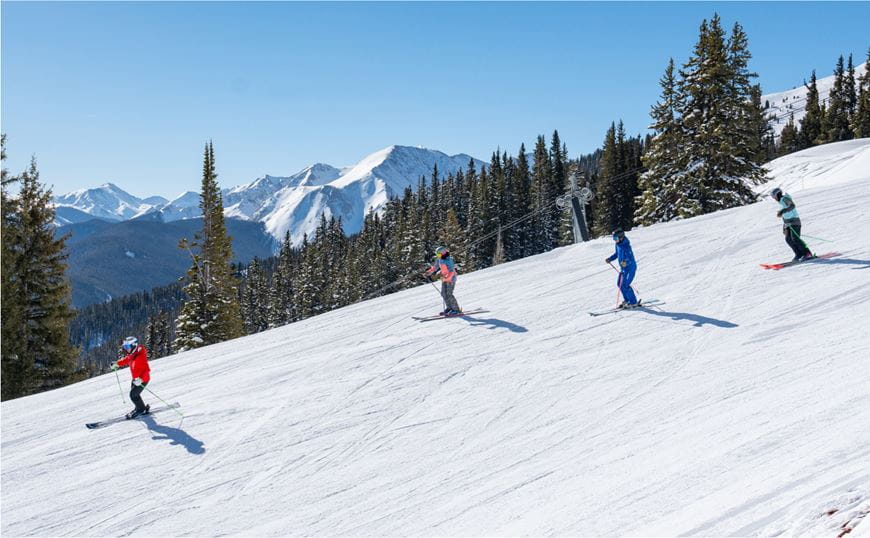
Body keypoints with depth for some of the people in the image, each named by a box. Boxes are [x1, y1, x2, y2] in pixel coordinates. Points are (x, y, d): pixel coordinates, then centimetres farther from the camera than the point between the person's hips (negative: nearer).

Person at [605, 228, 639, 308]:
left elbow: (630, 257, -34)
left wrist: (625, 261, -53)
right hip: (623, 268, 10)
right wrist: (610, 259, 14)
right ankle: (627, 300, 29)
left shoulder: (626, 246, -25)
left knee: (624, 285, -13)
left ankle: (633, 302, 0)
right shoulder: (618, 245, 3)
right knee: (620, 284, 15)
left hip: (630, 267, -10)